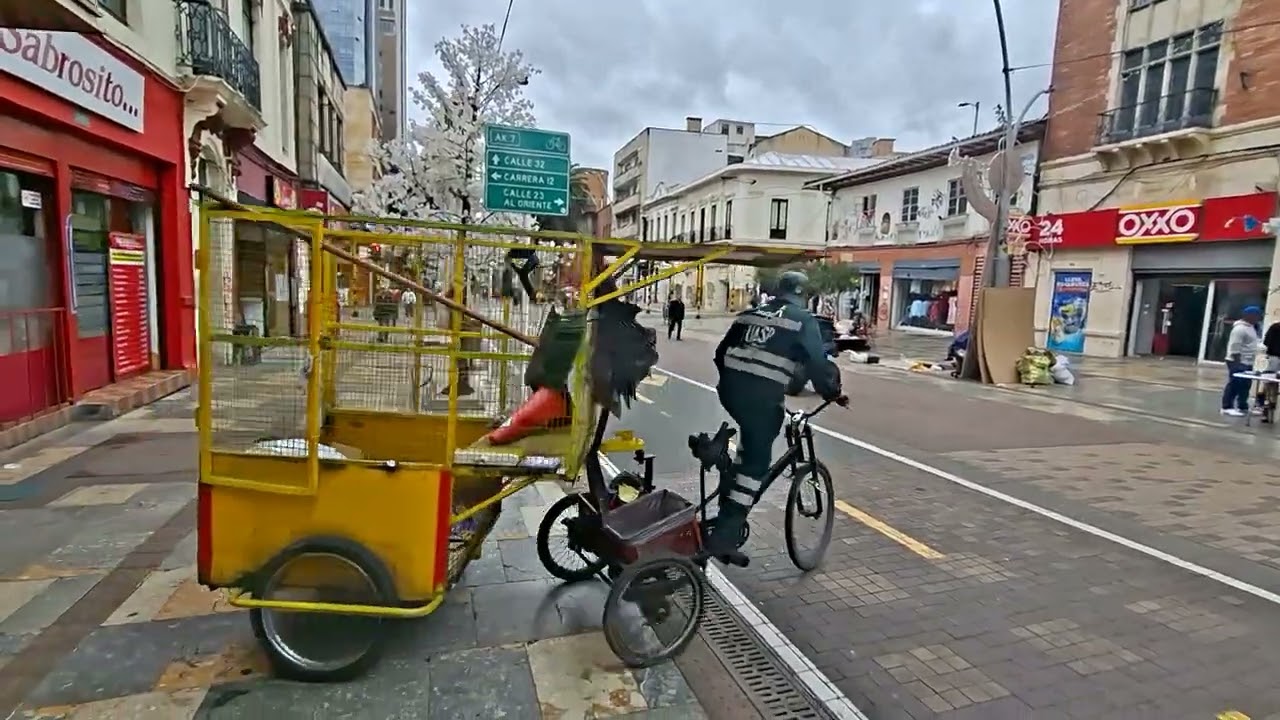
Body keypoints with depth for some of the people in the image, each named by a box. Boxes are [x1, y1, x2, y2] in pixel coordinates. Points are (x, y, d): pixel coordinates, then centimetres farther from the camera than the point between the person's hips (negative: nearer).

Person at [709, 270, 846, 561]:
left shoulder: (750, 314, 22)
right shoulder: (801, 319, 6)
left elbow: (721, 353, 24)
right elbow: (817, 361, -2)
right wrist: (832, 392, 11)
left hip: (730, 389, 6)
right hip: (761, 395, -6)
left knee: (751, 444, 31)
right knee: (757, 462, 1)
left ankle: (729, 494, 29)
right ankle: (723, 537, -1)